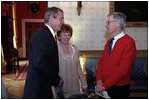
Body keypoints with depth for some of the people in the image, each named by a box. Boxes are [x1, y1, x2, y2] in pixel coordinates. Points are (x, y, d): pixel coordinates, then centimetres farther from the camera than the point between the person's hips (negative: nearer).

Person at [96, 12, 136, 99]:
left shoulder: (129, 42, -15)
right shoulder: (109, 42, 9)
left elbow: (123, 69, -21)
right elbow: (101, 62, 7)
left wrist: (104, 85, -17)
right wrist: (99, 80, -8)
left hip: (119, 89, -6)